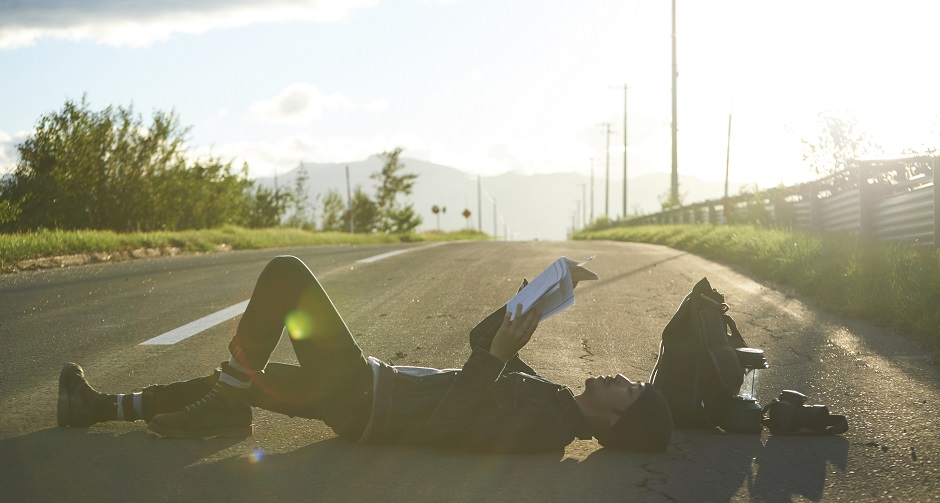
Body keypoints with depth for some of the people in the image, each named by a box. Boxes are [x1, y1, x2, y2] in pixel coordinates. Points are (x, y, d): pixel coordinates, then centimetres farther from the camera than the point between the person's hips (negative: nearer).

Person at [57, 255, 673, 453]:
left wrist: (499, 354, -29)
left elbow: (452, 419, -27)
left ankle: (223, 405, 0)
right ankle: (101, 406, 32)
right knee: (249, 380, 20)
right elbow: (481, 339, 13)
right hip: (370, 399, 9)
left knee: (286, 271, -9)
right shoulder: (550, 395, 4)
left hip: (361, 395, -9)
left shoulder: (545, 421, -23)